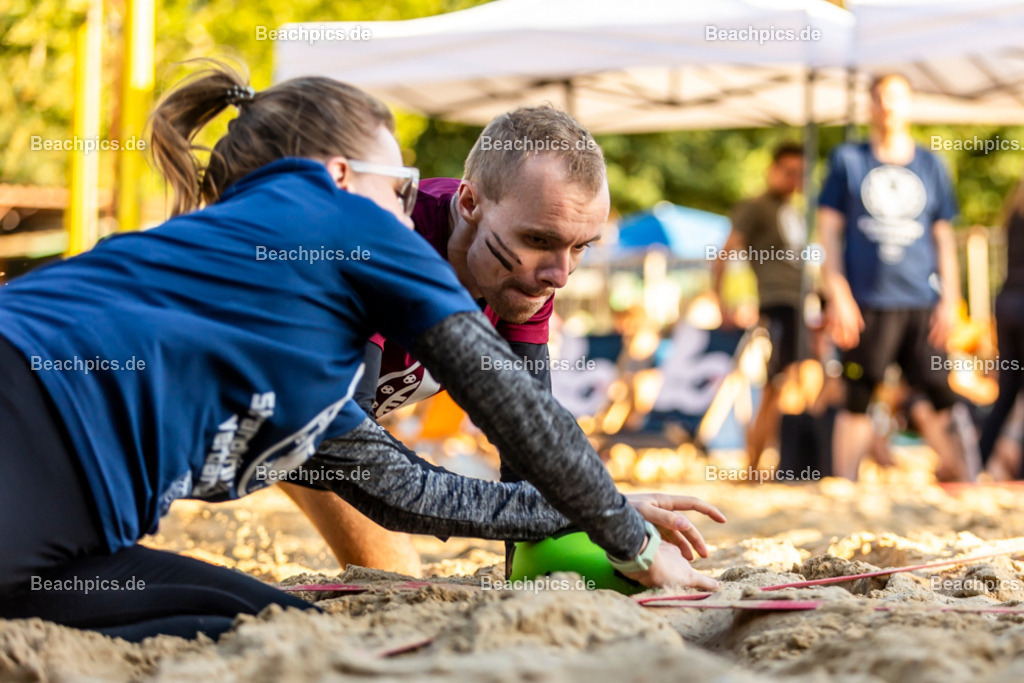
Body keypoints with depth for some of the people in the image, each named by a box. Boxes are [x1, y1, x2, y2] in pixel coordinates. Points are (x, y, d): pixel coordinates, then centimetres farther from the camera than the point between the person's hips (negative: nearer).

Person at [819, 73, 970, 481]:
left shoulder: (930, 165, 14)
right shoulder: (847, 160, 9)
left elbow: (943, 237, 16)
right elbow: (829, 231, 6)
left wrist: (949, 299, 7)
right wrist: (838, 296, -3)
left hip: (920, 302, 2)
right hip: (866, 302, -2)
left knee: (939, 395, -3)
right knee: (858, 402, 0)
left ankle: (958, 478, 7)